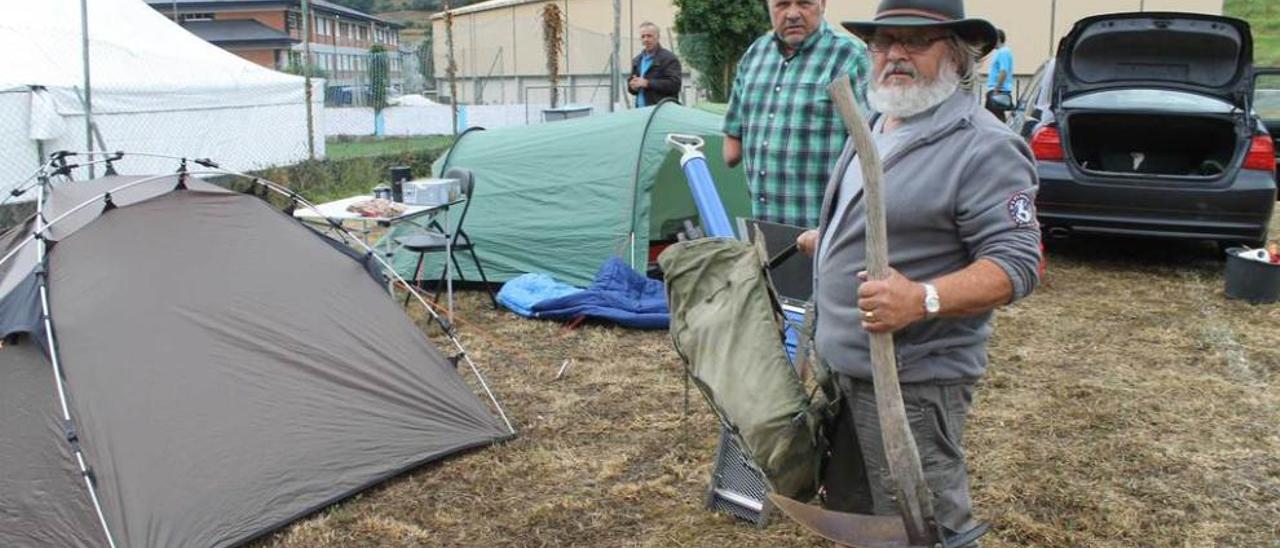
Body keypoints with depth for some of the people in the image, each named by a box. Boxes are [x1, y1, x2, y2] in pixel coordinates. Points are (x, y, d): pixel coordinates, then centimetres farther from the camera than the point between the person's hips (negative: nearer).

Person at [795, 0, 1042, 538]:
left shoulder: (983, 146, -18)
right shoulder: (877, 125, 11)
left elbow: (1016, 263, -23)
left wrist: (921, 299, -35)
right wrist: (822, 241, 33)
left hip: (913, 377, -9)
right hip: (845, 363, 9)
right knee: (847, 507, 22)